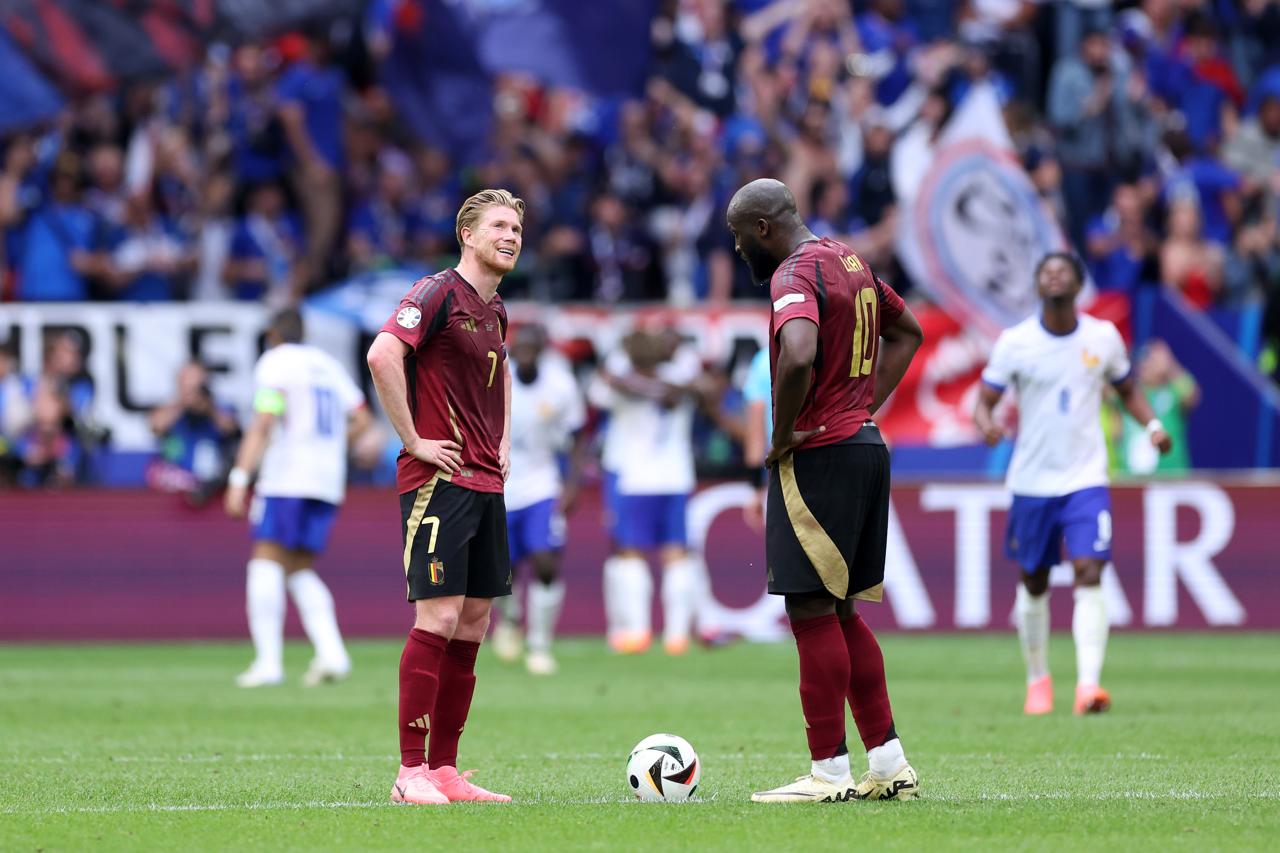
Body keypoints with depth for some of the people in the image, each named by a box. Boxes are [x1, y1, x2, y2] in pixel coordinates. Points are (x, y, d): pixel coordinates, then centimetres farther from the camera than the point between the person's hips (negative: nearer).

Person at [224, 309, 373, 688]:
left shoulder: (274, 363, -2)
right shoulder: (327, 364, 19)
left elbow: (262, 426, -13)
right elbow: (362, 420, 20)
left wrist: (239, 479, -17)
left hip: (286, 479, -7)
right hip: (328, 482, 7)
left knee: (266, 564, -7)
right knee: (300, 572, 12)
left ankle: (269, 661, -17)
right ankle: (331, 651, -7)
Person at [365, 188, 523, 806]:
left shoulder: (495, 310, 17)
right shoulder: (438, 293, -9)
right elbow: (382, 355, -24)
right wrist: (414, 441, -19)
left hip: (486, 483, 9)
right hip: (439, 477, -9)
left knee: (473, 625, 6)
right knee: (439, 618, -13)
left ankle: (444, 769, 10)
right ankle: (411, 773, -10)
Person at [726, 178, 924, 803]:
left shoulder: (795, 275, -15)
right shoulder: (850, 262, 15)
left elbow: (798, 357, -34)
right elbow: (907, 333, 30)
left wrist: (781, 435, -19)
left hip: (817, 458, -10)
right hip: (865, 446, 10)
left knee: (812, 611, -5)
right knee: (840, 611, 15)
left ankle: (828, 773, -3)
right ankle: (889, 765, 15)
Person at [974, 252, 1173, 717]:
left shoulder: (1103, 337, 1)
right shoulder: (1014, 343, -4)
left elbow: (1128, 389, 16)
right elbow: (984, 401, -2)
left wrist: (1152, 424, -3)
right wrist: (987, 423, -26)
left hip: (1086, 478, 0)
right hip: (1032, 481, 0)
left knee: (1089, 574, -16)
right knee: (1034, 582, 9)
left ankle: (1089, 683, -23)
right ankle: (1038, 680, 28)